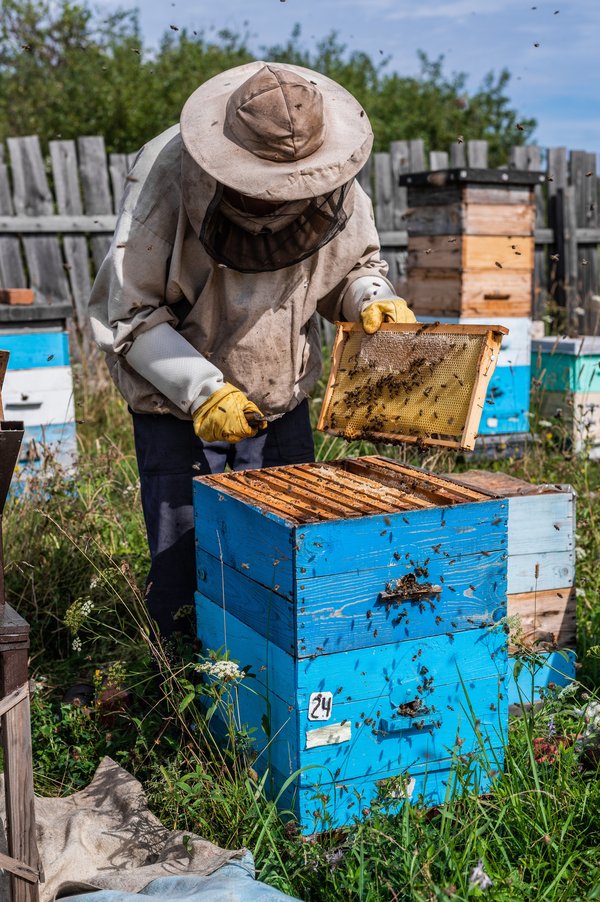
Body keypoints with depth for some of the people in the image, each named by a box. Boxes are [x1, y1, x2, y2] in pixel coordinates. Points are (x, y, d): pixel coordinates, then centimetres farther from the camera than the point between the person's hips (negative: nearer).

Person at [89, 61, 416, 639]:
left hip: (282, 398, 4)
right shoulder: (165, 175, -23)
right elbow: (130, 315, -19)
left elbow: (352, 263, 10)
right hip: (175, 404, -3)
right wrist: (204, 392, -28)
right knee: (184, 571, 2)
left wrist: (371, 297, -13)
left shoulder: (335, 185, -10)